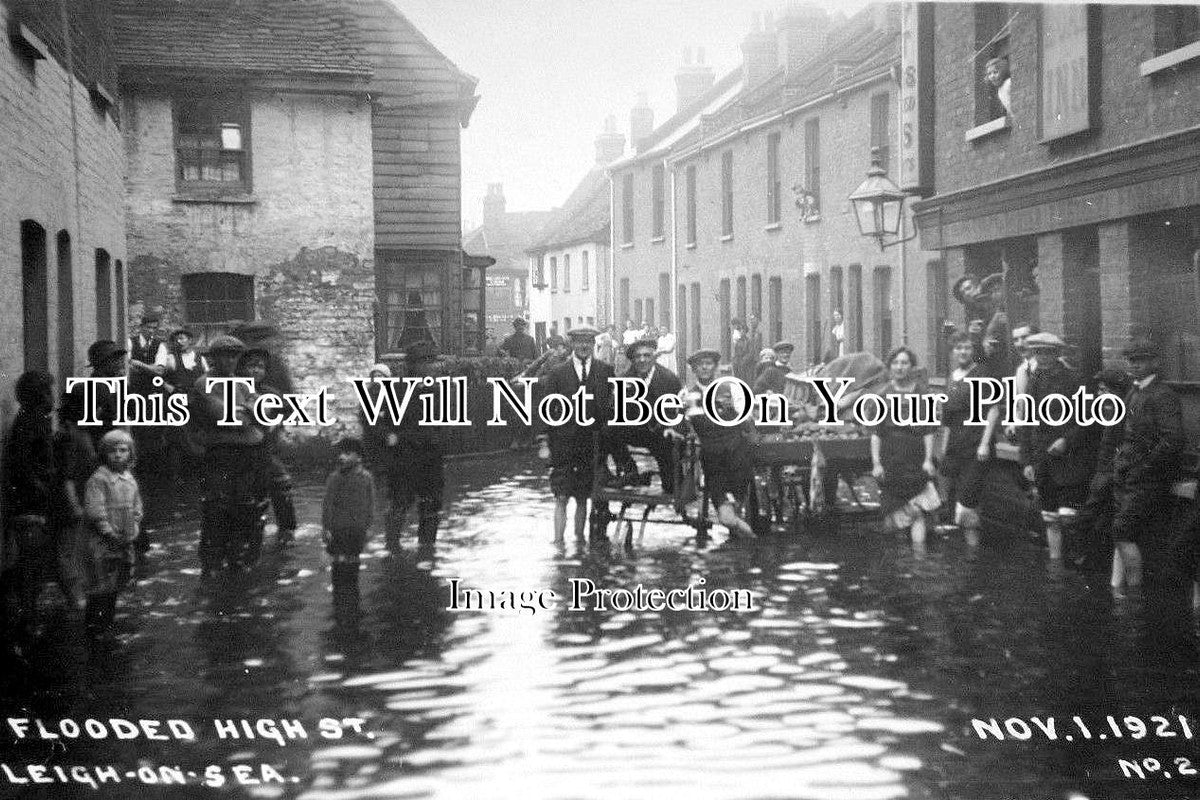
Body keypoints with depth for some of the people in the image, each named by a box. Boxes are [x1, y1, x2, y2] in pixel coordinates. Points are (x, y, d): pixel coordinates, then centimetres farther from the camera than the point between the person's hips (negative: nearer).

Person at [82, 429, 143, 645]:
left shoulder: (130, 480, 11)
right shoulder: (98, 479, -10)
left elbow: (137, 511, 16)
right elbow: (95, 513, -15)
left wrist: (132, 534, 2)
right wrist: (111, 535, -15)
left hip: (125, 545, 7)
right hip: (103, 544, -6)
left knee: (116, 587, 13)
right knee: (101, 589, -5)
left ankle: (106, 626, 24)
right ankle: (92, 627, 5)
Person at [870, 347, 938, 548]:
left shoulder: (921, 394, 3)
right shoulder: (884, 394, 4)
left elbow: (928, 431, 3)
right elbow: (876, 432, 3)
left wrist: (928, 459, -5)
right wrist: (876, 462, -3)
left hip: (915, 459, -1)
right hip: (890, 460, 1)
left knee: (917, 512, -9)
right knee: (895, 513, 5)